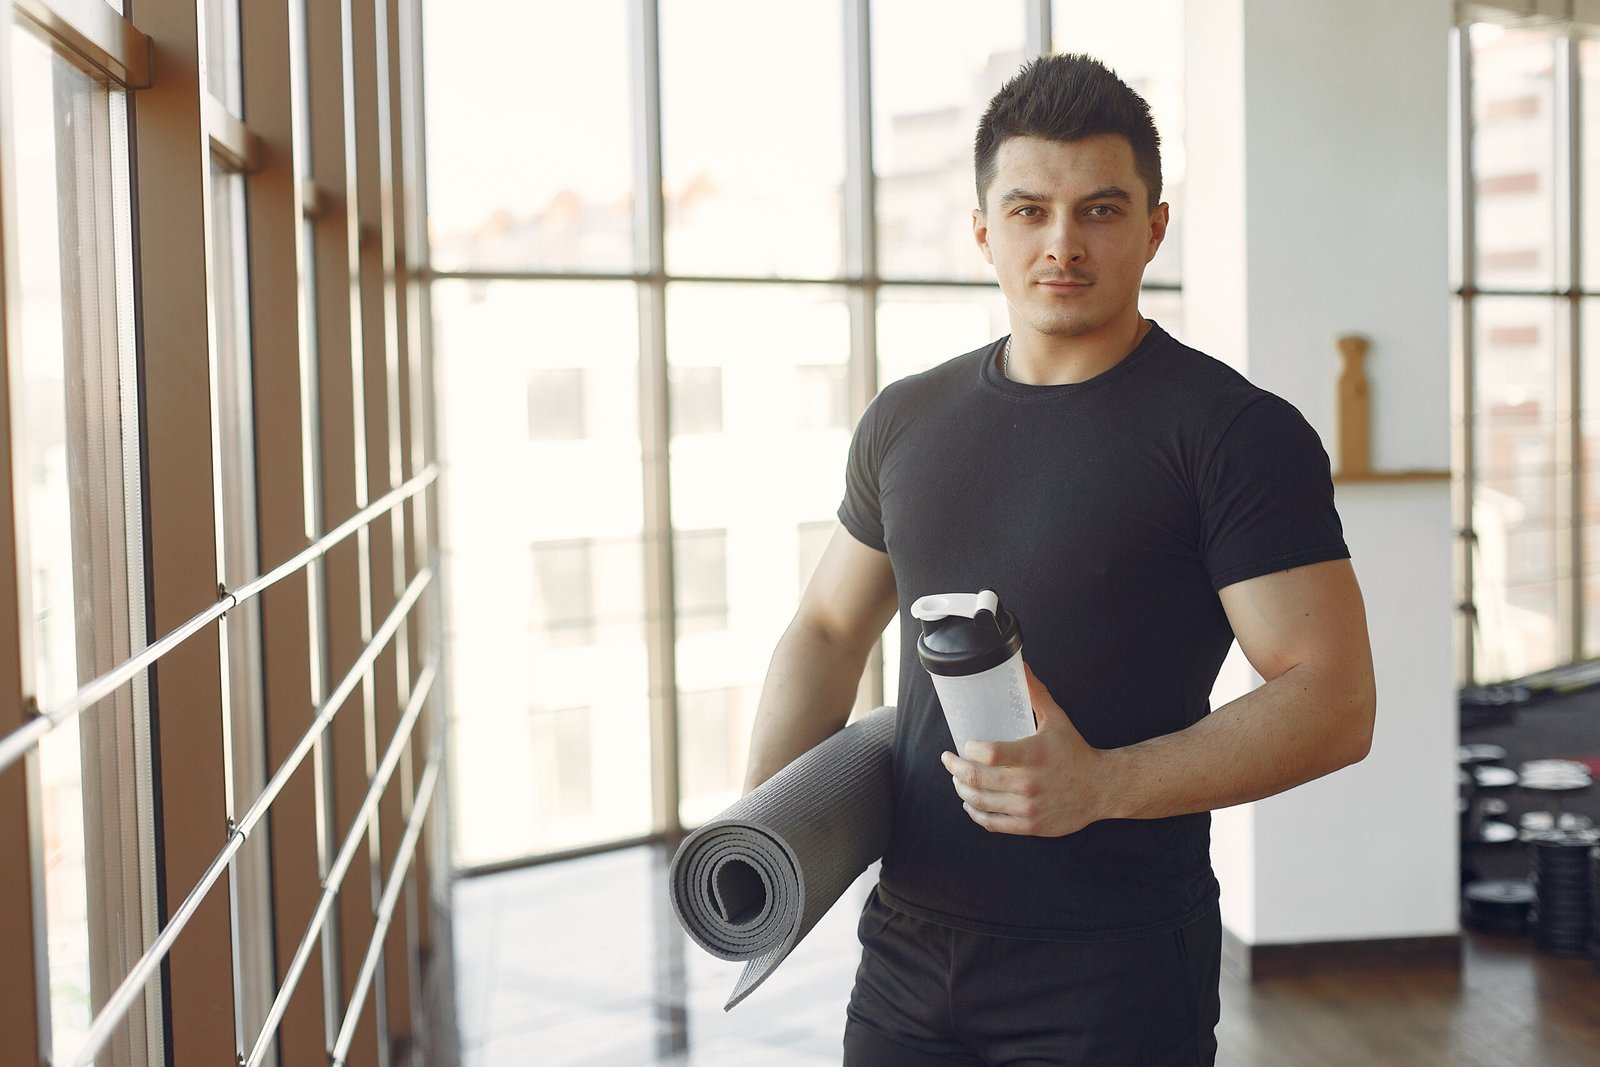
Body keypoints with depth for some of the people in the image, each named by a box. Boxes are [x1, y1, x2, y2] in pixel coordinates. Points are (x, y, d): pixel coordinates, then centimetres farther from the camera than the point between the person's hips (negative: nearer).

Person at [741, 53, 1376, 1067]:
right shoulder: (907, 420, 7)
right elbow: (829, 628, 17)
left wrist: (1102, 785, -26)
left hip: (1114, 983, -5)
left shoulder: (1236, 432, -9)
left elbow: (1334, 700, -14)